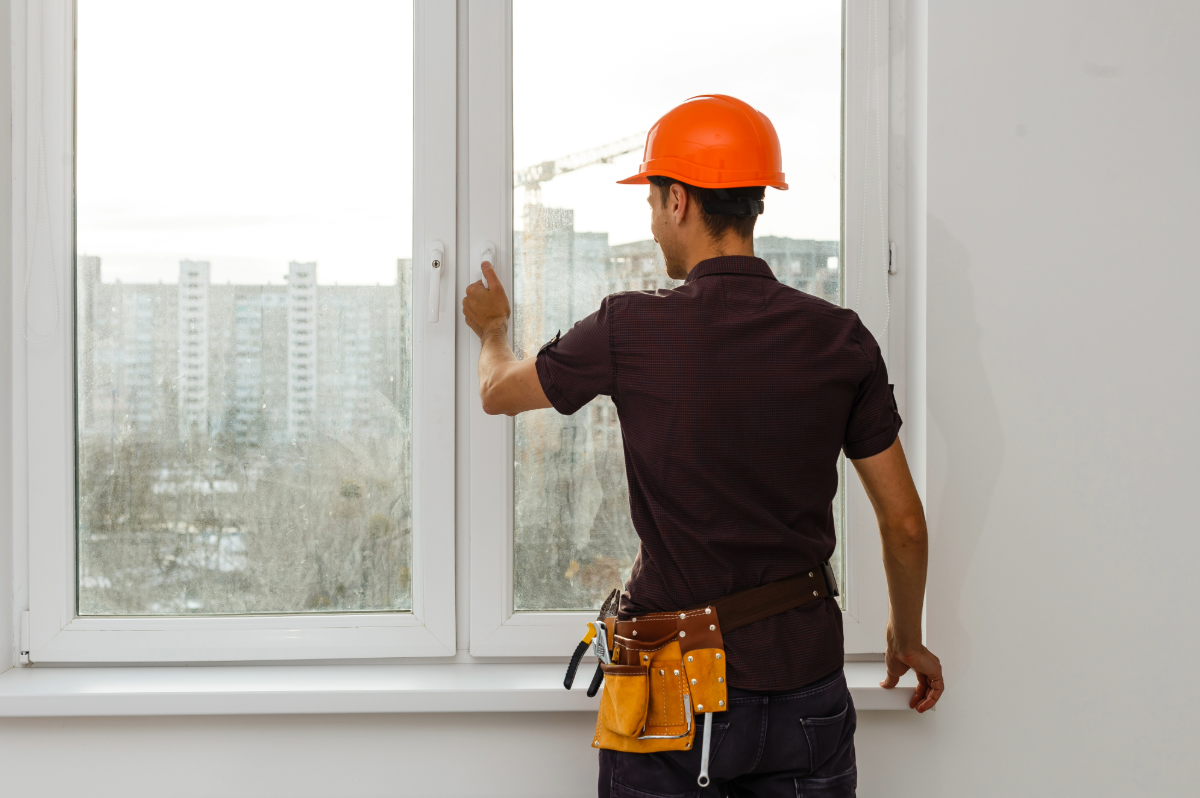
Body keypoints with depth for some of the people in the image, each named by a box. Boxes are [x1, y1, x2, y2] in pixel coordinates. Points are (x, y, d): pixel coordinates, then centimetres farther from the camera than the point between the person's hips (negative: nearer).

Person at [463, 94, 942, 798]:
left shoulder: (630, 330, -11)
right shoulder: (840, 338, -4)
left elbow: (500, 392, 9)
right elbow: (905, 524, 2)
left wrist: (494, 327, 32)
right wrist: (908, 637, 19)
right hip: (802, 675, 3)